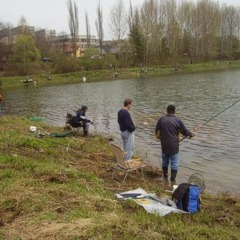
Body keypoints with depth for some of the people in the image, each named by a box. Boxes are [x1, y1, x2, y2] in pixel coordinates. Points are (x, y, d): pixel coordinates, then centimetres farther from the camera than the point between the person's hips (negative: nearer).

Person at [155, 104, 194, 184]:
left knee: (165, 161, 19)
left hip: (164, 145, 4)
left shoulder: (161, 119, -4)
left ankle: (165, 178, 33)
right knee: (174, 163, 5)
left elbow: (156, 131, 4)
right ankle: (172, 180, 6)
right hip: (174, 146, -4)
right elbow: (185, 132, -4)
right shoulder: (177, 120, -12)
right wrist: (191, 134, 16)